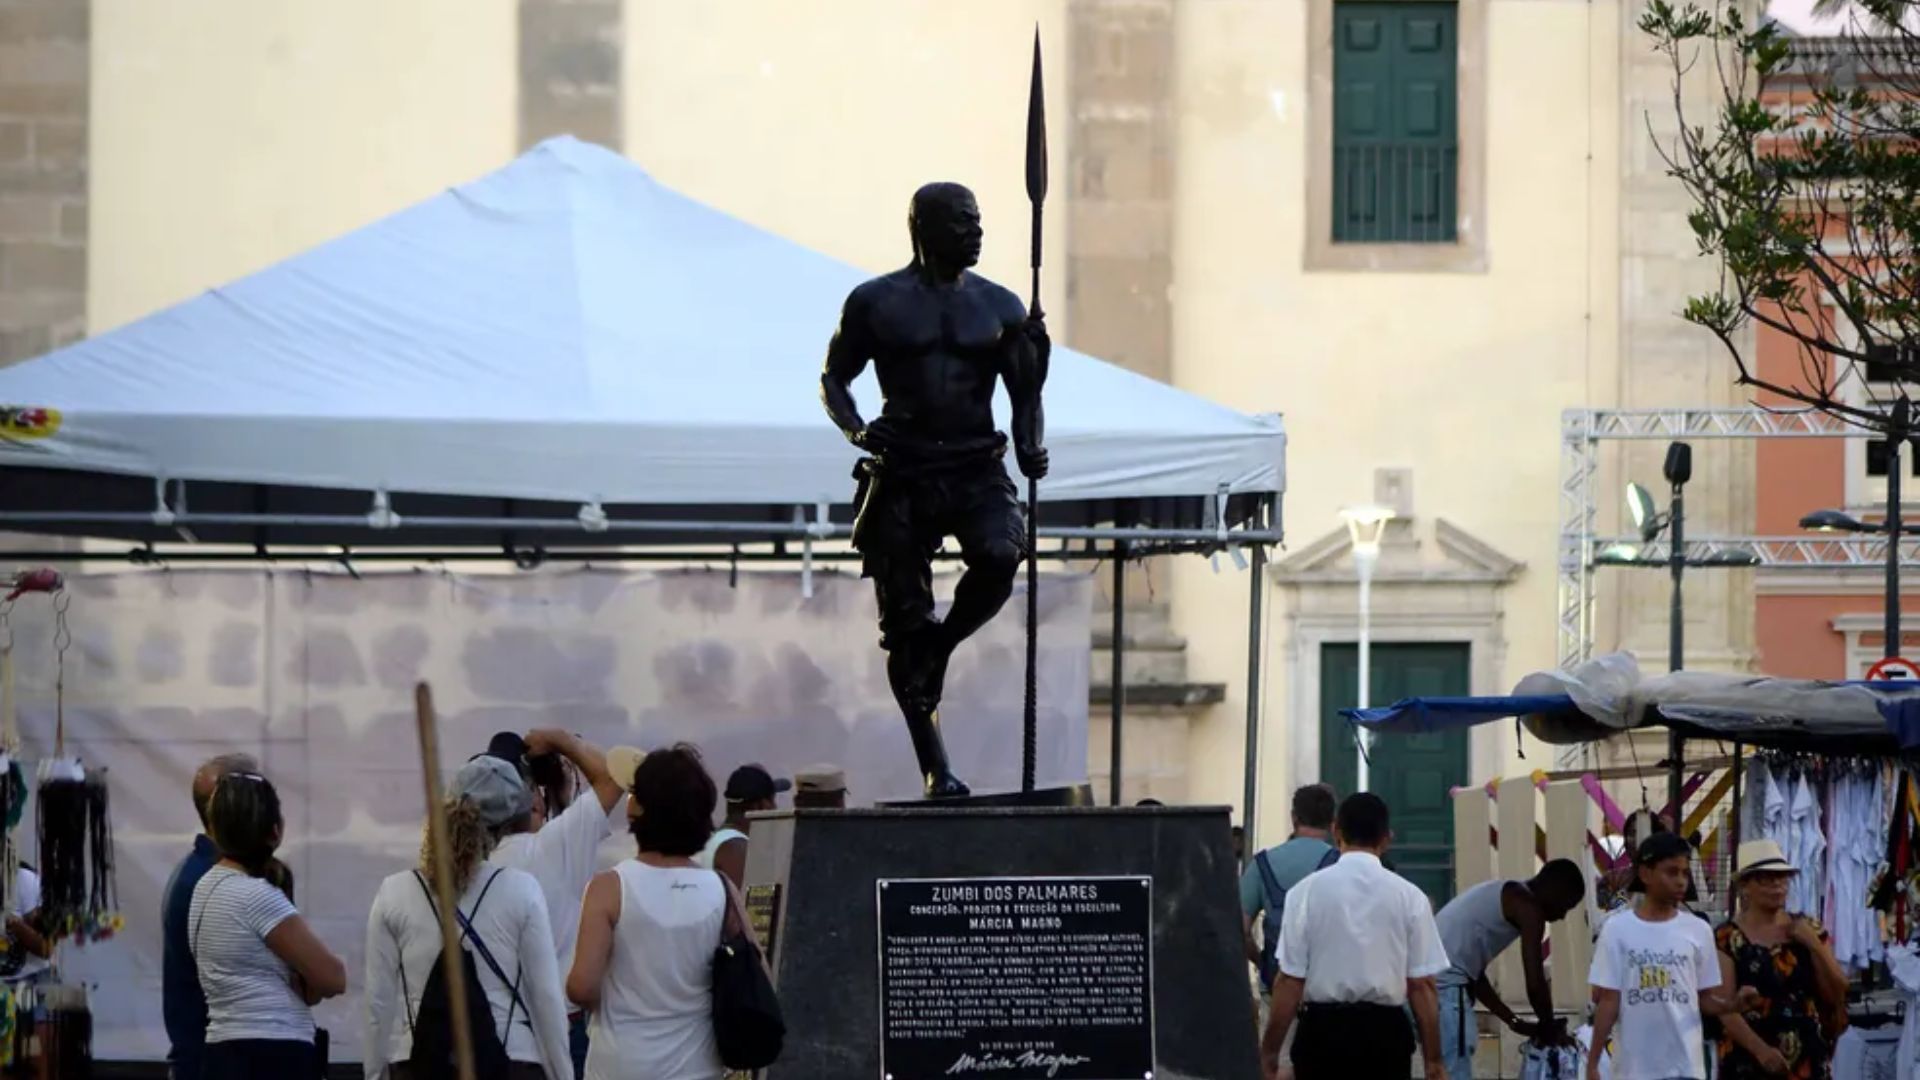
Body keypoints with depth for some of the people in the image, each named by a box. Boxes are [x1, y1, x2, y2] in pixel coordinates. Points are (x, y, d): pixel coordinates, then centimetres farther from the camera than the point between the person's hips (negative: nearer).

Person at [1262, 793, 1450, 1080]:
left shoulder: (1306, 892, -5)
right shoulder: (1408, 896, -2)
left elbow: (1290, 981, -6)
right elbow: (1421, 985, -3)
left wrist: (1270, 1052, 3)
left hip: (1323, 1031, -1)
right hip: (1384, 1032, 1)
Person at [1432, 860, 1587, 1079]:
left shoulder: (1500, 895, 26)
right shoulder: (1528, 906, -3)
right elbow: (1535, 984, -7)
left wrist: (1515, 1022, 27)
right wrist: (1550, 1027, 11)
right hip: (1444, 986, -10)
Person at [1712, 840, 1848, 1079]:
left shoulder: (1808, 929, 10)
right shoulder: (1727, 939, -3)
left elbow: (1837, 994, 8)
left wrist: (1814, 945, -6)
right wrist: (1761, 1049, -24)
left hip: (1806, 1059, 4)